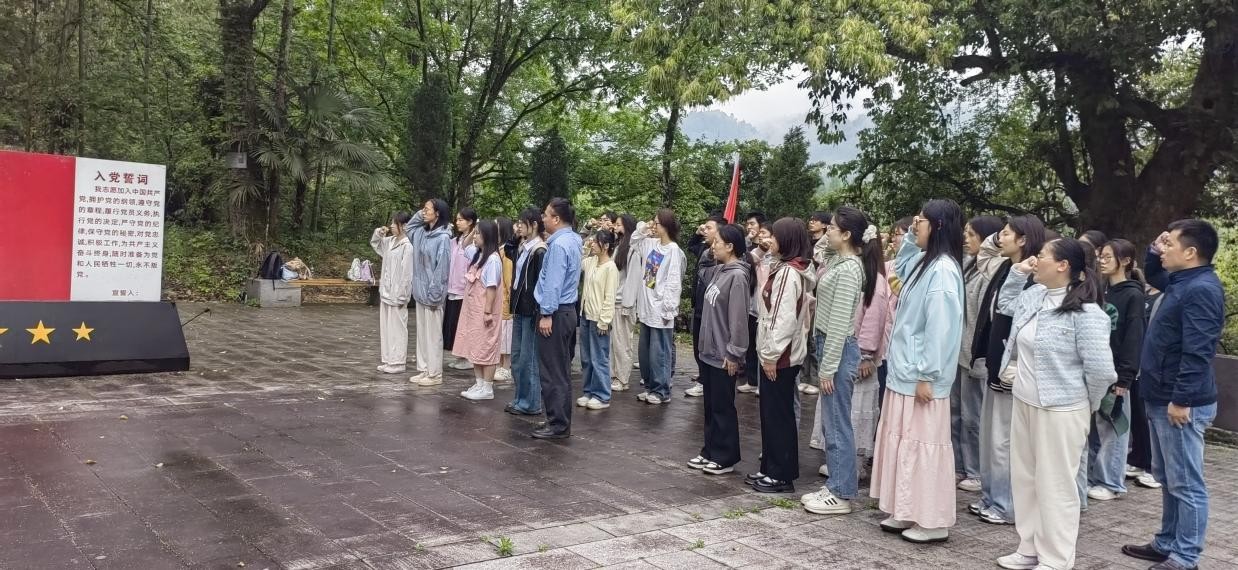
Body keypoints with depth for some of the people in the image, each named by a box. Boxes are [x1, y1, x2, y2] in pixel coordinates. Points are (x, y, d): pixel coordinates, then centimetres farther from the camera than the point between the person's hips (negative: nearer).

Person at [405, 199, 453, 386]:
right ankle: (424, 370, 23)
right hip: (420, 290, 8)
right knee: (422, 332, 14)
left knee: (433, 333, 0)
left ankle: (435, 374, 8)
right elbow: (407, 229, 29)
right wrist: (418, 216, 11)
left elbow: (442, 267, -17)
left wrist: (434, 294, -19)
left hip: (432, 292, -8)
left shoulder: (443, 238, -16)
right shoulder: (421, 232, 7)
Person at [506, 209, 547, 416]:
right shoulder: (523, 249, 12)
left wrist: (537, 313, -19)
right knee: (516, 357, 14)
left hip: (531, 311, -9)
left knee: (528, 358, -1)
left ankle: (531, 403, 8)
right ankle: (520, 398, 24)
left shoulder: (540, 252, -14)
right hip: (519, 309, 9)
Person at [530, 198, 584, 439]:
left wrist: (547, 314, -18)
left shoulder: (559, 244, -17)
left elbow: (553, 283, -20)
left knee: (552, 373, -4)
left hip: (556, 312, -10)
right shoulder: (571, 241, 12)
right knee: (561, 371, 13)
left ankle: (558, 425, 0)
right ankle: (562, 422, 19)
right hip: (567, 310, 10)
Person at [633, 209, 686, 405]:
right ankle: (650, 386, 26)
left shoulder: (673, 250, -14)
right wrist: (641, 229, 9)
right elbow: (633, 242, 27)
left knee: (659, 352, 0)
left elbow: (674, 282, -16)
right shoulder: (651, 244, 8)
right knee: (644, 351, 15)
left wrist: (668, 308, -18)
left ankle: (661, 391, 11)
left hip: (660, 309, -8)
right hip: (646, 307, 8)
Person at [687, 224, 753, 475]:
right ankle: (710, 451, 26)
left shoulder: (737, 276, -18)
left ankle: (725, 458, 12)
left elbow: (738, 318, -21)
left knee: (723, 407, 1)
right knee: (710, 405, 16)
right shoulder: (720, 270, 9)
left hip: (723, 355, -9)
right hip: (710, 351, 9)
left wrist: (734, 353, -20)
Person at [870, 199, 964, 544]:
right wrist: (911, 237, 16)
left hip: (921, 376, -9)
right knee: (904, 443, 14)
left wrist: (926, 376, -21)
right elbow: (900, 267, 33)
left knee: (924, 445, 0)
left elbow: (940, 328, -21)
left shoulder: (942, 269, -18)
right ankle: (909, 513, 24)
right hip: (905, 371, 9)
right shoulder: (925, 263, 10)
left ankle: (933, 522, 10)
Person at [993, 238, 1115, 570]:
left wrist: (1087, 404, -3)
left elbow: (1100, 369, -20)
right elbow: (1005, 304, 29)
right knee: (1025, 479, 17)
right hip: (1024, 403, 9)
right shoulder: (1034, 296, 6)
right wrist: (1017, 273, 12)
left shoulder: (1085, 313, -19)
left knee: (1054, 485, 2)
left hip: (1059, 410, -9)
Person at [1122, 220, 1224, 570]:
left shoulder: (1201, 289, -19)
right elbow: (1152, 275, 35)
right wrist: (1154, 249, 14)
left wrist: (1181, 400, -25)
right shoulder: (1181, 281, 12)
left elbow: (1197, 352, -25)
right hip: (1161, 399, 10)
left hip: (1180, 404, -10)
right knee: (1167, 478, 18)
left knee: (1185, 483, -1)